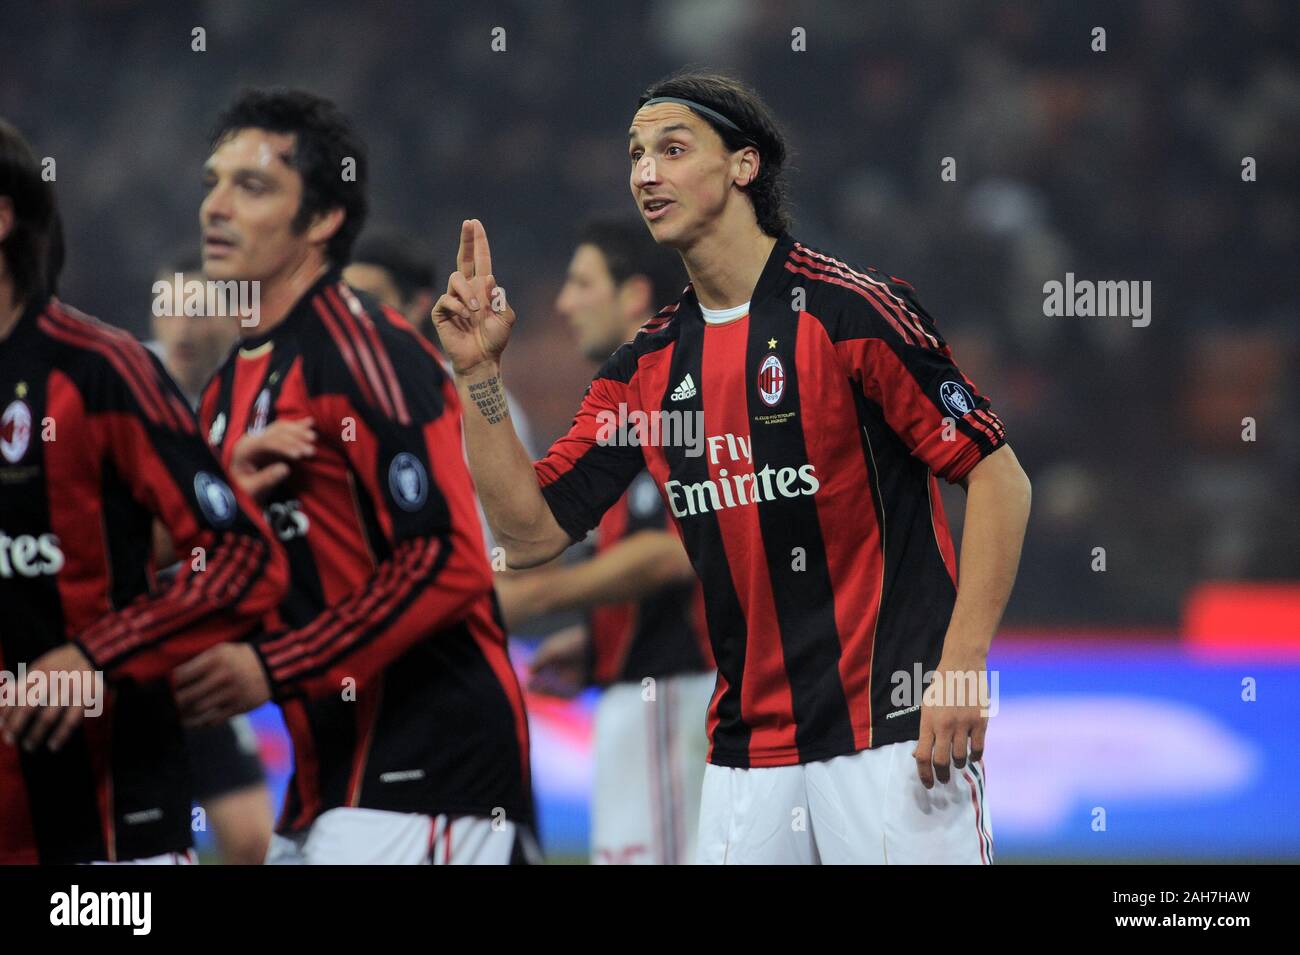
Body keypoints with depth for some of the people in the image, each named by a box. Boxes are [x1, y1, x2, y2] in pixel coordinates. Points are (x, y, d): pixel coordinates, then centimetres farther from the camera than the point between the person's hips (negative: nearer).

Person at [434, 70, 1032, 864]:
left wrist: (962, 670, -17)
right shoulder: (649, 366, 12)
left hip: (894, 735, -6)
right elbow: (530, 531, 11)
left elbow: (1000, 478, -9)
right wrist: (479, 373, 0)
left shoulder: (849, 310, -7)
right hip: (748, 754, 6)